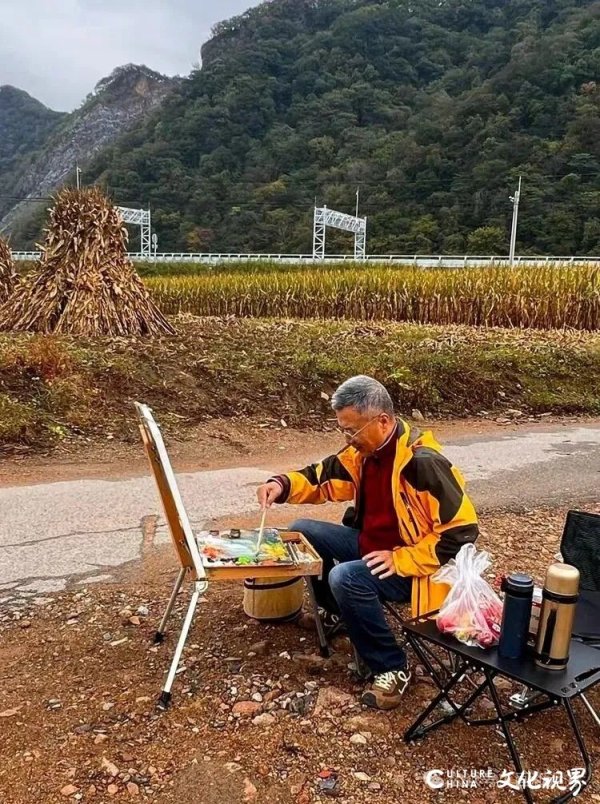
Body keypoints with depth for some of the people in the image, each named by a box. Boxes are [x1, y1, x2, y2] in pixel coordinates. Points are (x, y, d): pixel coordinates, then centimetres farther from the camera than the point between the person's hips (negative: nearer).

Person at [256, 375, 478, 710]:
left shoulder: (423, 463, -29)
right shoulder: (363, 451, -4)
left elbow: (463, 530, -26)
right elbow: (324, 478, 6)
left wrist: (402, 559, -27)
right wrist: (283, 484, -14)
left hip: (413, 566, -8)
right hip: (371, 546, 8)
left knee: (345, 578, -31)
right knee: (302, 531, -1)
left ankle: (392, 668, -10)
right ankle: (337, 611, 20)